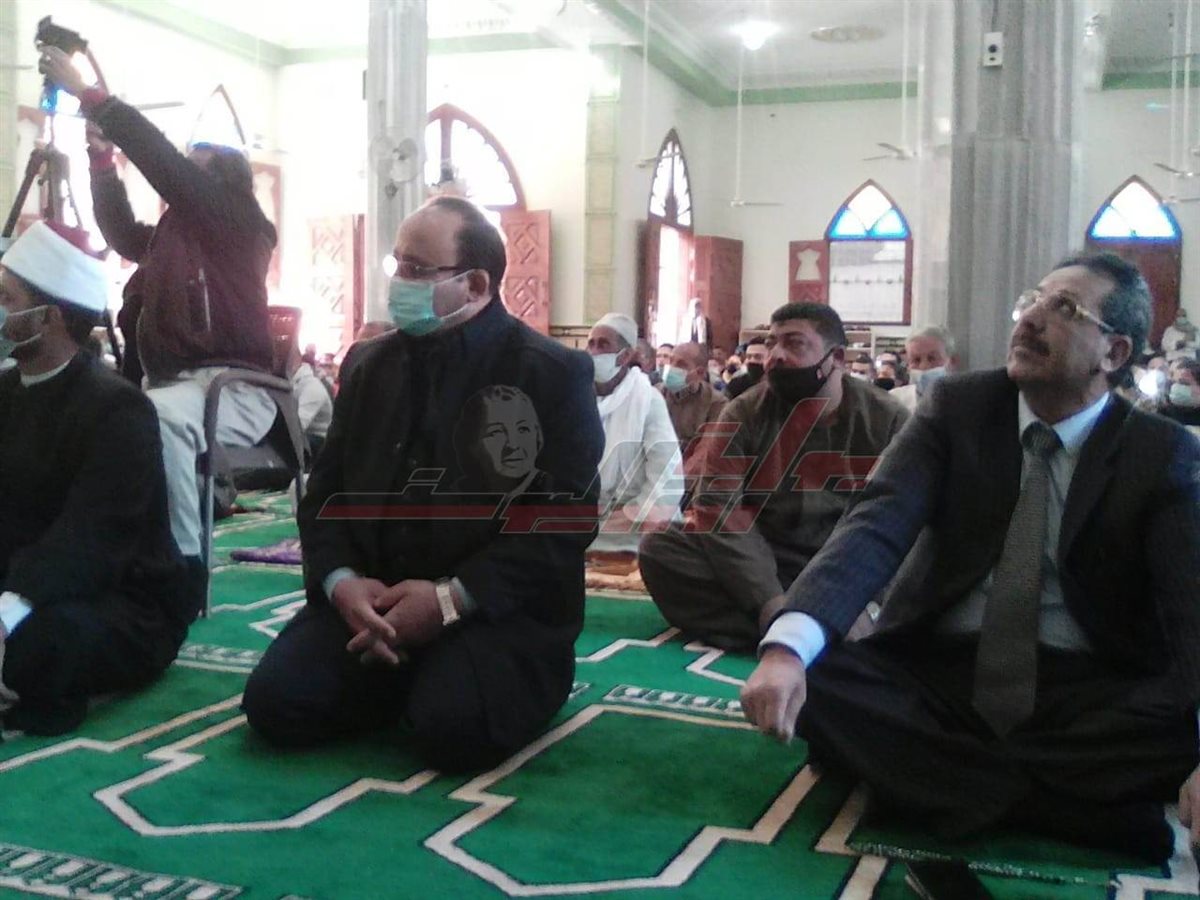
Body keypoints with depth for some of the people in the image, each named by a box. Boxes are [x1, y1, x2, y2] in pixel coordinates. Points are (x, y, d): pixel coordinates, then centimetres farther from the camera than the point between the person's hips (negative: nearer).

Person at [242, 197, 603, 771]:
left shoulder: (553, 375, -6)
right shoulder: (374, 366, 13)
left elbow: (564, 520, -13)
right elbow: (325, 491, 11)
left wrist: (452, 599, -21)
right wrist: (341, 581, -10)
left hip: (500, 608, -4)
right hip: (372, 597, 5)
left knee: (451, 726, -30)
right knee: (275, 703, -15)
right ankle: (403, 677, 12)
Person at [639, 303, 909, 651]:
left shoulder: (887, 420, -3)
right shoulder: (745, 413, -3)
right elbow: (717, 506, -12)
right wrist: (771, 603, -25)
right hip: (766, 563, 1)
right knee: (660, 548, -23)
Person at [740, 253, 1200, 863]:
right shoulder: (956, 407, 0)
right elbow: (878, 527, -15)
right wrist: (787, 644, -34)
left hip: (1088, 696, -1)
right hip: (935, 674, 2)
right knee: (806, 675, -26)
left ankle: (932, 773, -21)